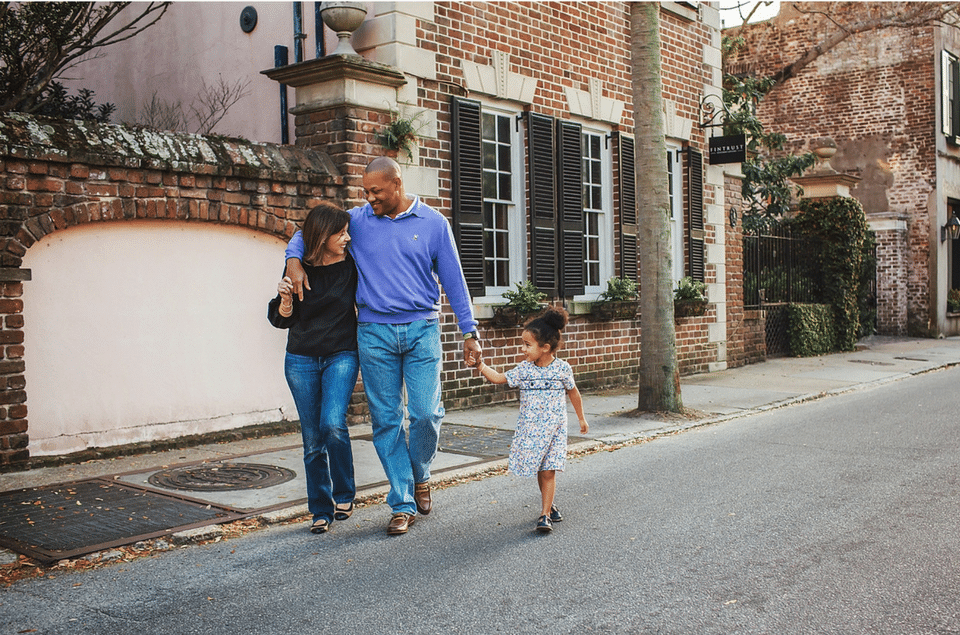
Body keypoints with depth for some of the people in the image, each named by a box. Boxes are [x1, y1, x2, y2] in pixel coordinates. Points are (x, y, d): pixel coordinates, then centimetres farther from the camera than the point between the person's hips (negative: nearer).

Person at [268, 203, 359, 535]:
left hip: (342, 355, -1)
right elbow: (282, 320, 5)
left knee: (332, 424, -21)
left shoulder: (352, 266, -3)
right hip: (301, 360, 2)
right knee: (312, 439, 3)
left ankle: (344, 495, 0)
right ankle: (321, 510, 16)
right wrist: (285, 299, -17)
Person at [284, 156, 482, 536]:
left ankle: (420, 476, 24)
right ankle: (403, 504, 11)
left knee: (426, 413, -7)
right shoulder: (356, 221, 8)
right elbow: (306, 233, 21)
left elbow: (453, 279, 8)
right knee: (386, 419, 1)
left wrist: (469, 331, 5)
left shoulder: (433, 223, 5)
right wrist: (294, 259, 0)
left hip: (422, 330, -1)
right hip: (374, 332, 1)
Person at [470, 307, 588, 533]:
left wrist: (581, 419, 16)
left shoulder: (562, 368, -6)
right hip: (530, 429, 2)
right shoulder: (524, 369, -1)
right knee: (540, 471, 9)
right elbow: (499, 378, 1)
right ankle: (549, 504, 29)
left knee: (548, 471, -5)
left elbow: (573, 392, 8)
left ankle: (545, 514, 0)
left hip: (554, 429, -2)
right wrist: (480, 365, -14)